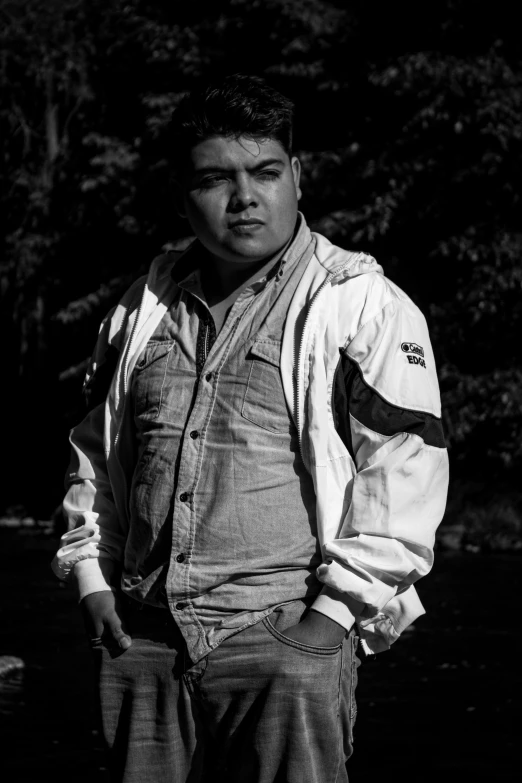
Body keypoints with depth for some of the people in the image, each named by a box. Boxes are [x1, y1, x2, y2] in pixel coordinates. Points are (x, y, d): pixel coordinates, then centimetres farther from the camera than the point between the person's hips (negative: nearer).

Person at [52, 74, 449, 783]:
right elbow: (95, 450, 24)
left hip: (286, 640, -5)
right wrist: (92, 577, 13)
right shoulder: (145, 306, 15)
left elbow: (406, 470, -7)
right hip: (144, 639, 5)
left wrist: (337, 612, -12)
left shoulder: (363, 305, -3)